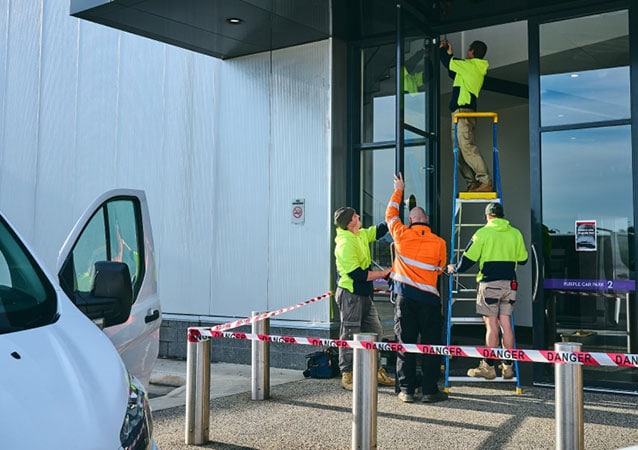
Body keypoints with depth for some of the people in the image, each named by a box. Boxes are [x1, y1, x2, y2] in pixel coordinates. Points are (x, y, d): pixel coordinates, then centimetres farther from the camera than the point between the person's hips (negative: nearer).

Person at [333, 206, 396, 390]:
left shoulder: (362, 235, 8)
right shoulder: (345, 244, -19)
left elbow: (379, 230, 21)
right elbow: (357, 274, -22)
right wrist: (382, 273, -15)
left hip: (365, 294, 10)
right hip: (350, 294, -9)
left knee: (375, 332, 13)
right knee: (350, 335, 0)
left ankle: (377, 372, 24)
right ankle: (347, 375, 11)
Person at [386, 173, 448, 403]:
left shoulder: (402, 235, -1)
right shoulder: (439, 242, 0)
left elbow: (390, 214, 17)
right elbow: (440, 268, 13)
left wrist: (398, 190, 29)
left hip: (404, 296, 1)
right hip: (428, 298, -1)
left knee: (405, 343, 6)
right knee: (431, 345, 5)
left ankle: (407, 389, 8)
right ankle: (430, 390, 6)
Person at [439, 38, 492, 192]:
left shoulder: (470, 65, -3)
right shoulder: (476, 69, 25)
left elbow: (447, 62, 0)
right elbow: (453, 74, 38)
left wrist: (442, 49, 20)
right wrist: (449, 53, 37)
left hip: (462, 111, -10)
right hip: (462, 112, 10)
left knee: (467, 147, -19)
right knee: (459, 151, 8)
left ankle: (485, 182, -24)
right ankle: (473, 183, 4)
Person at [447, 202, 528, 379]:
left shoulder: (483, 233, -5)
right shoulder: (515, 233, 9)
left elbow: (469, 258, -5)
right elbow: (523, 259, 17)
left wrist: (455, 269, 14)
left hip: (489, 283, -4)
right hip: (509, 283, 4)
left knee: (492, 326, -2)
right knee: (506, 324, 7)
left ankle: (489, 367, 3)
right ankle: (508, 366, 11)